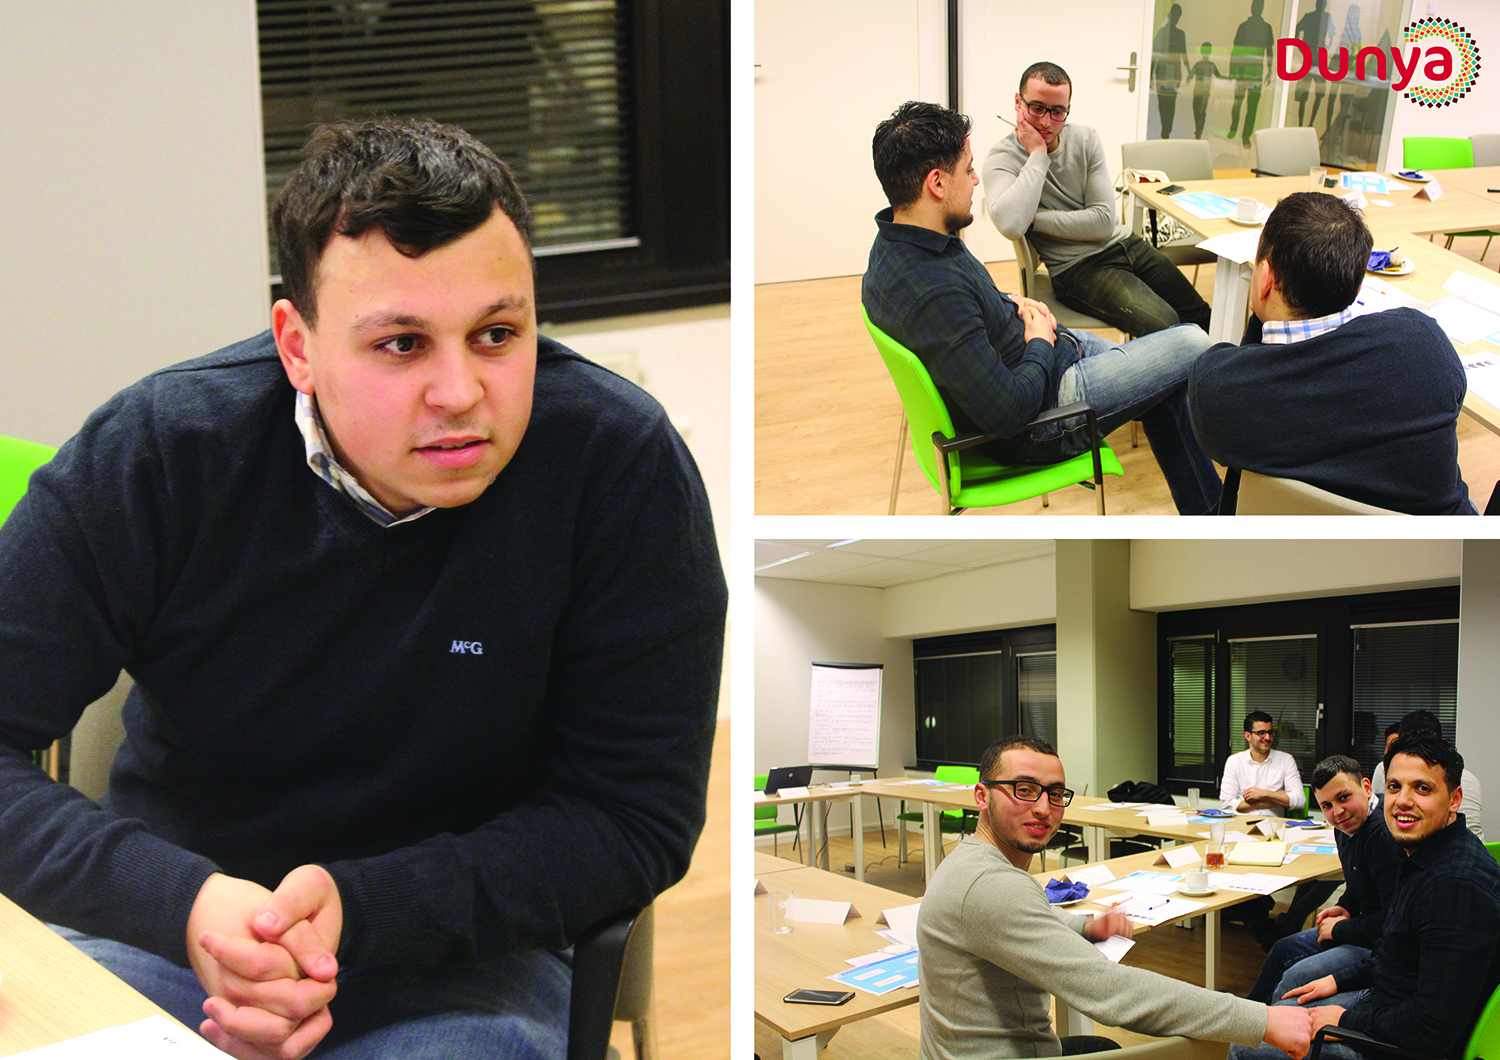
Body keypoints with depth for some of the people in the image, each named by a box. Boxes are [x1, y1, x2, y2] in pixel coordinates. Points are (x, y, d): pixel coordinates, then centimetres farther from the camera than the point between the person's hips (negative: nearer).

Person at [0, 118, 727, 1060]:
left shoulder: (622, 463, -16)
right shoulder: (154, 453, -13)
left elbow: (636, 817, -11)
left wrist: (360, 909, -24)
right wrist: (183, 901, -30)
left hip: (468, 954, 1)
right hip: (173, 922, 0)